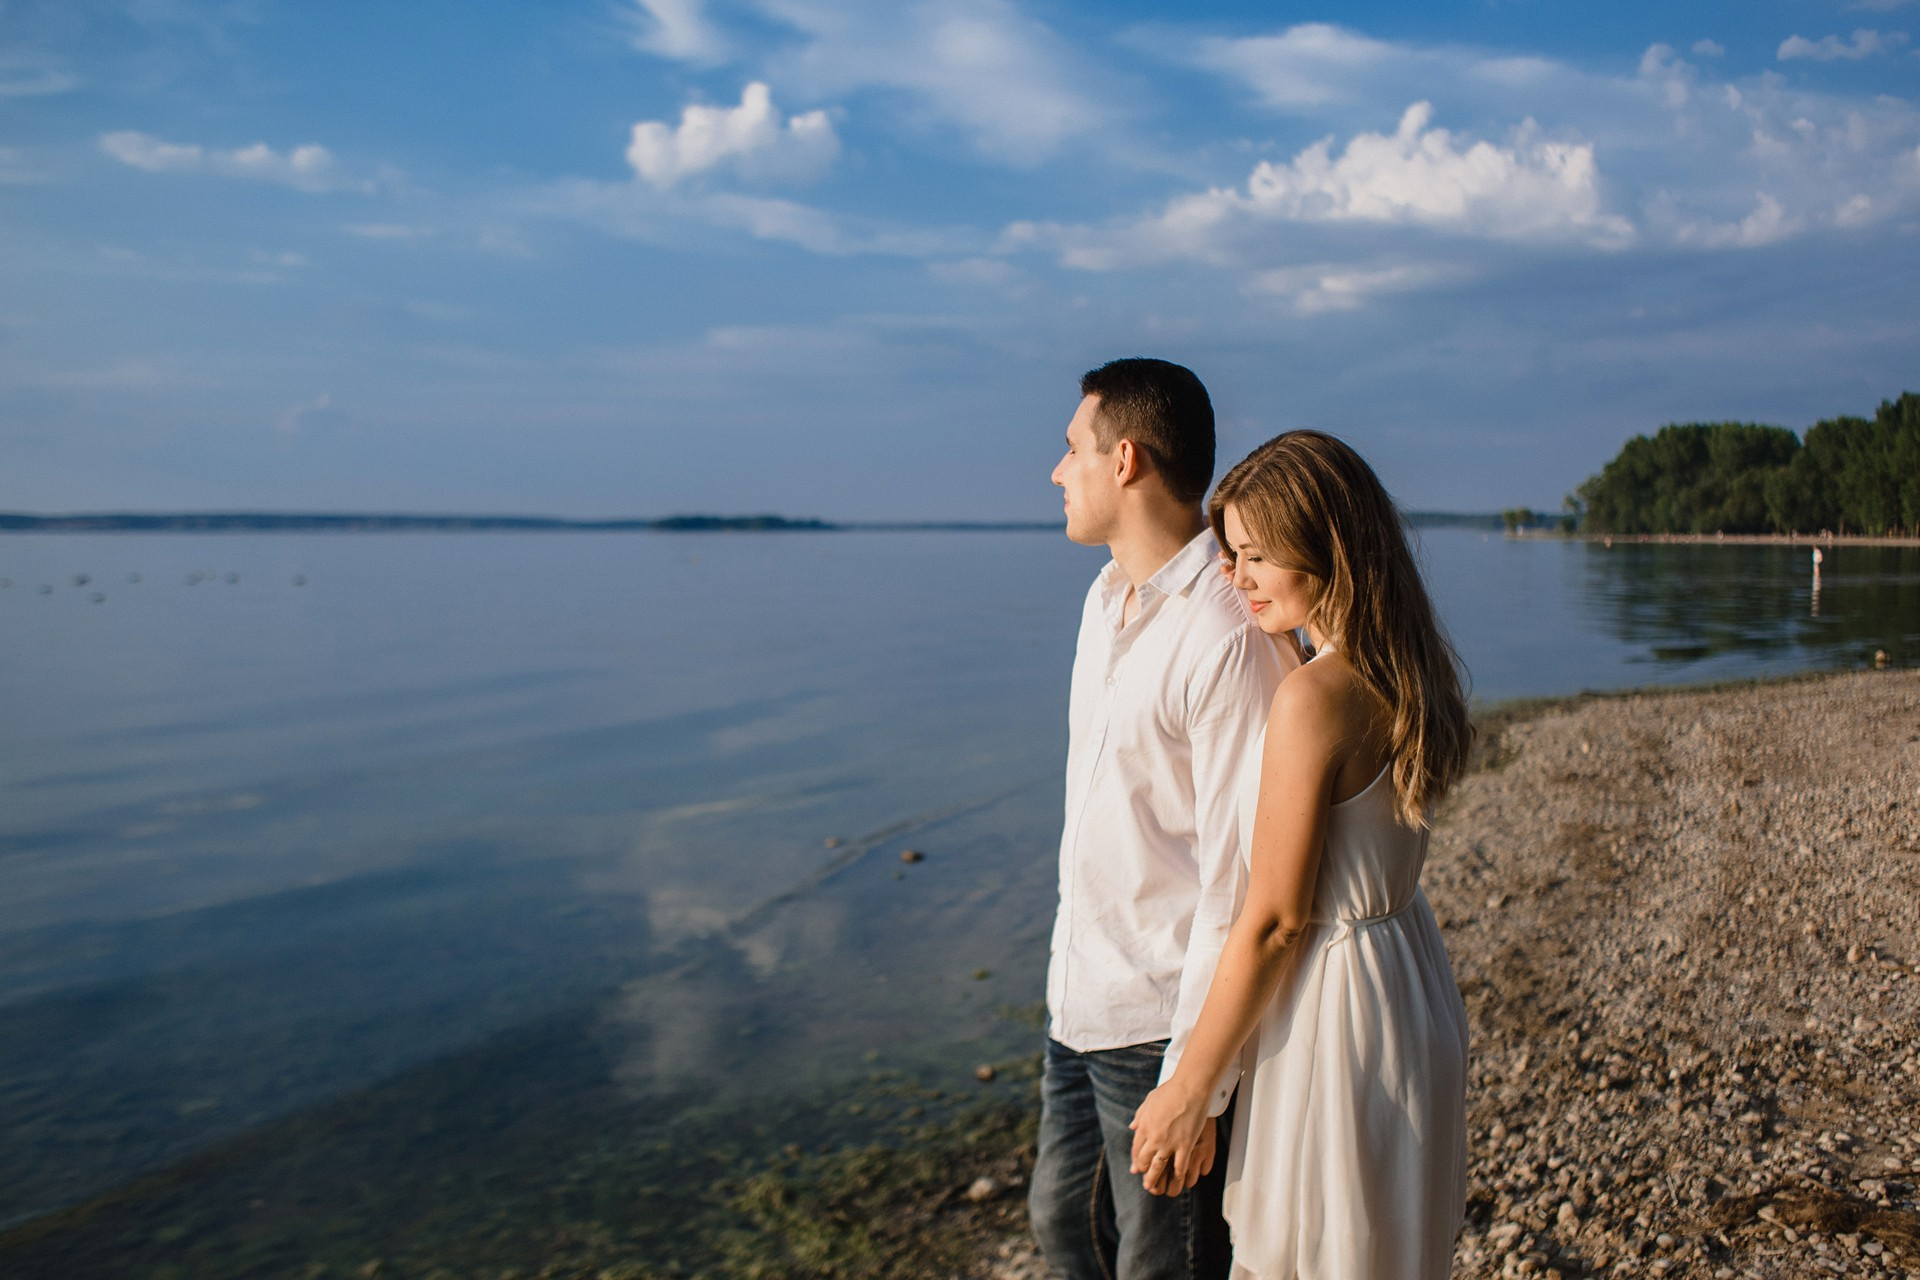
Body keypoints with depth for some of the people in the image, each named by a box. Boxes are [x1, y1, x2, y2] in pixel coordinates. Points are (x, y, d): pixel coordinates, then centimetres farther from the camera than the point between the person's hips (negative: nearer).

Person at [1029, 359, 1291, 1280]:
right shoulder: (1105, 601, 7)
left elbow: (1237, 876, -23)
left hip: (1159, 1021, -8)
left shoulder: (1226, 635, -23)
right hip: (1078, 999, 9)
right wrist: (1070, 971, 18)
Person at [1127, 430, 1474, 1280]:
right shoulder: (1411, 675, 1)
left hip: (1335, 1008, -9)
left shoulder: (1314, 698, -25)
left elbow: (1274, 922, -21)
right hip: (1410, 979, 9)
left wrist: (1187, 1088, -13)